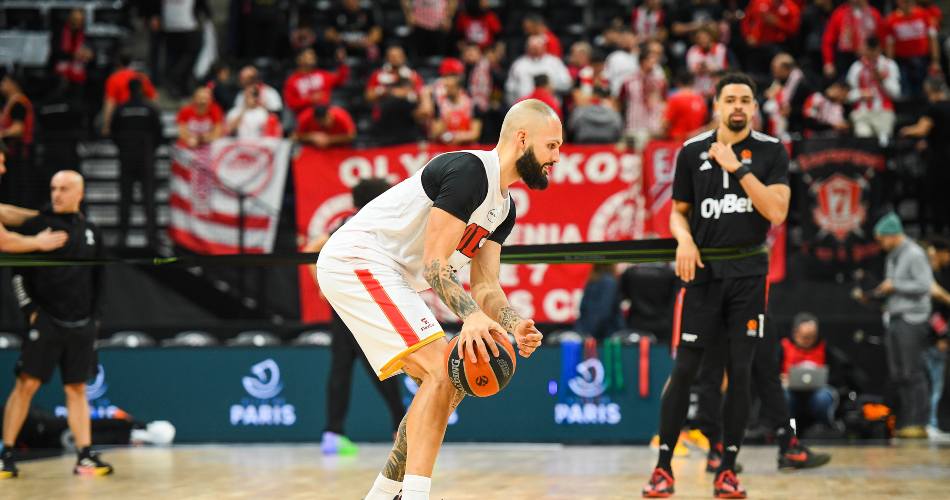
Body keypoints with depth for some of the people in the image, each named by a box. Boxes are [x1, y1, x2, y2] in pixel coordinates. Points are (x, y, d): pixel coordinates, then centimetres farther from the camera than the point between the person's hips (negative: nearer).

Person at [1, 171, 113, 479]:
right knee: (26, 383, -7)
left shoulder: (89, 231, 12)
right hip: (45, 320, -4)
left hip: (81, 325, 4)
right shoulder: (36, 225, -1)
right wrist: (30, 309, -7)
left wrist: (93, 316, 12)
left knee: (77, 389, 6)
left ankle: (85, 456, 6)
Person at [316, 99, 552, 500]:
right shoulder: (469, 171, -18)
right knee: (444, 372, -19)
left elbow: (486, 288, 11)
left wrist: (515, 326, -9)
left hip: (389, 279, 11)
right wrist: (471, 316, -35)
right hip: (356, 260, -11)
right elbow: (434, 264, -21)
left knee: (448, 384, 13)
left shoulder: (504, 209, 13)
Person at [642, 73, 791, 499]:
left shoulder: (771, 151, 0)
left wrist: (738, 168, -16)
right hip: (703, 272, 0)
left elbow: (777, 212, -12)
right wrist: (684, 240, -9)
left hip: (748, 273, 0)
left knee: (739, 371, 0)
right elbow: (678, 211, 12)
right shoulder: (692, 152, 4)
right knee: (684, 368, -3)